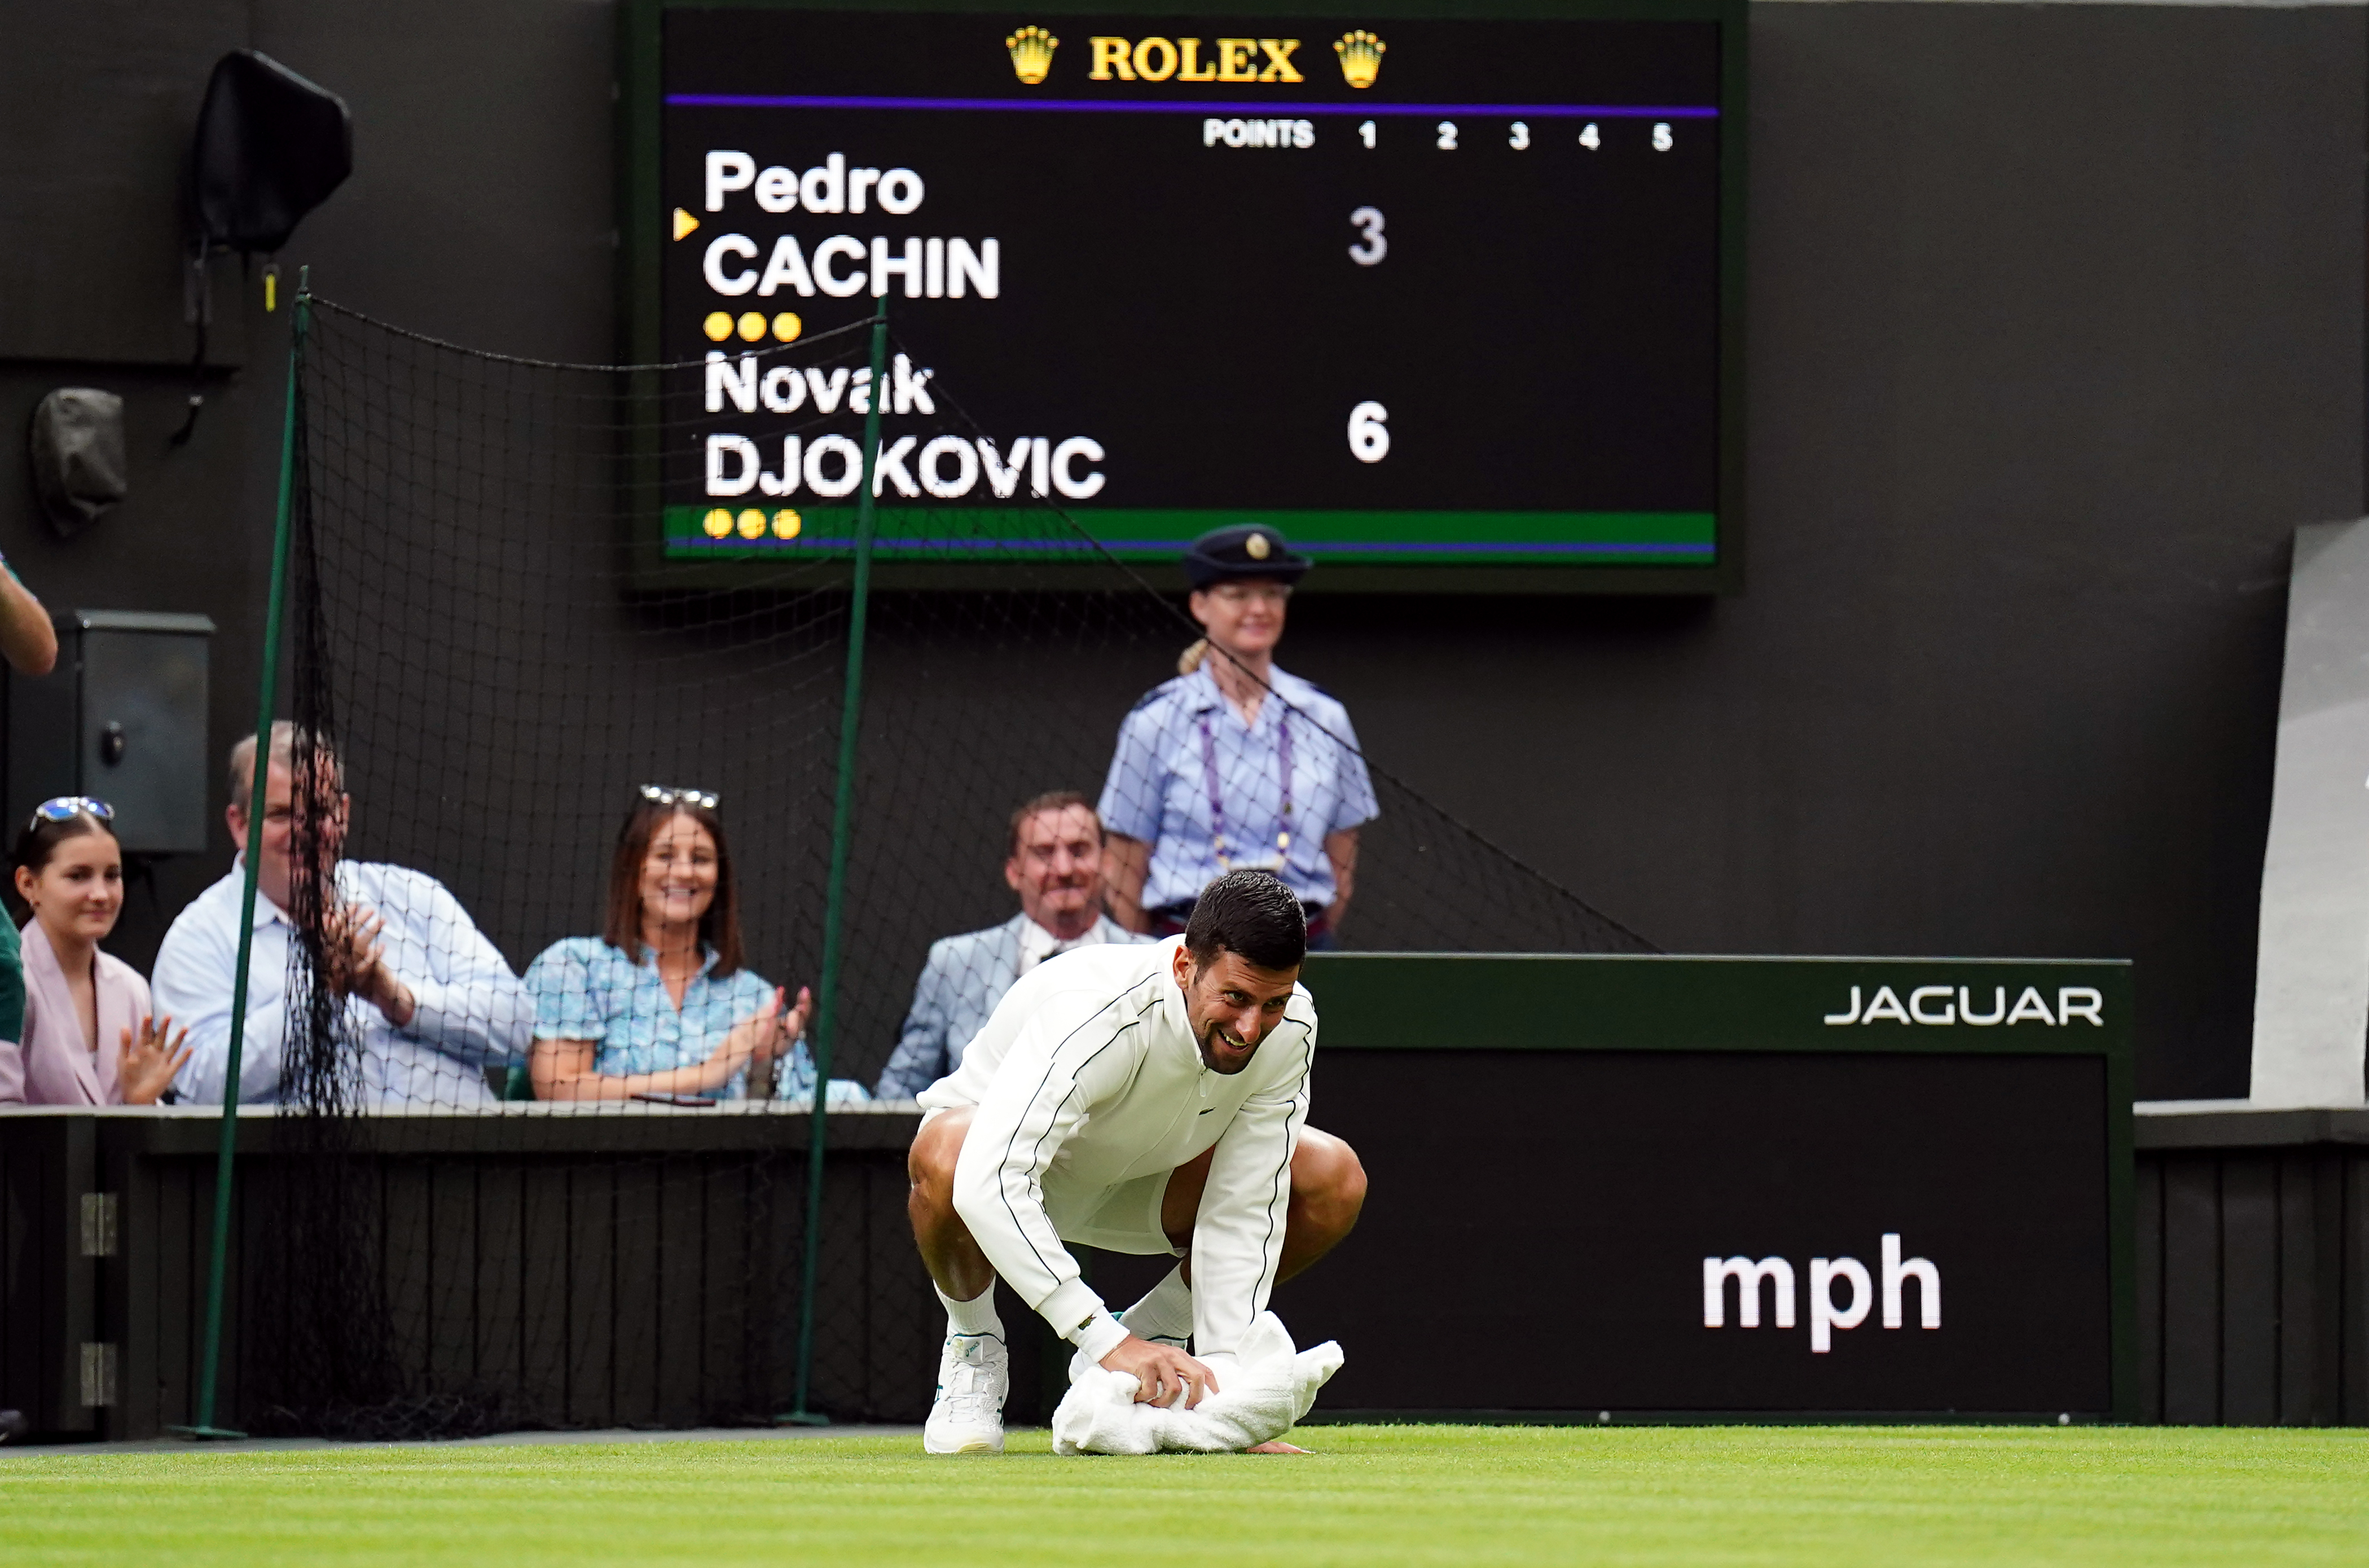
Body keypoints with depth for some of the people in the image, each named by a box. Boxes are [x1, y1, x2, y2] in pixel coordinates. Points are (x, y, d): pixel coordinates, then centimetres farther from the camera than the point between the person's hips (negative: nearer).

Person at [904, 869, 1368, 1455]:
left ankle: (1154, 1330, 5)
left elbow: (1244, 1208, -20)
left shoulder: (1288, 1027, -24)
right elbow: (987, 1184, -51)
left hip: (1138, 1175, 5)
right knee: (944, 1158, -41)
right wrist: (1107, 1340, -56)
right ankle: (972, 1347, -10)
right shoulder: (1094, 1015, -41)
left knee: (1335, 1180, -15)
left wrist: (1221, 1364, -31)